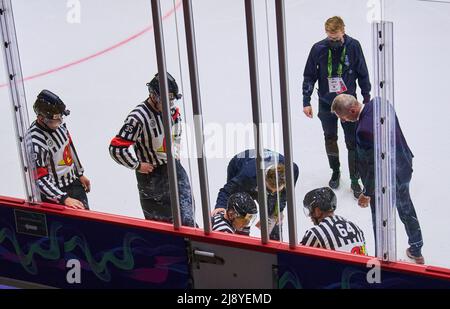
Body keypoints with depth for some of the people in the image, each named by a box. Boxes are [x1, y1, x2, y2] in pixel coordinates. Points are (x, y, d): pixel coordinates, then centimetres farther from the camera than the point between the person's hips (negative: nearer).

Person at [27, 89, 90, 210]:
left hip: (73, 182, 8)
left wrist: (80, 174, 19)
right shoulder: (36, 142, -29)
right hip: (54, 191, -8)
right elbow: (40, 179, -27)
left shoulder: (58, 124, -6)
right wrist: (64, 199, -30)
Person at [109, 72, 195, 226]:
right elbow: (117, 148, -28)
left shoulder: (172, 110, -3)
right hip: (151, 172, -6)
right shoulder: (138, 117, -26)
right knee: (155, 215, 5)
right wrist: (137, 165, -17)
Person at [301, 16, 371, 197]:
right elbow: (309, 76, -3)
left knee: (353, 143, 1)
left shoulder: (353, 46, -12)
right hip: (326, 103, 1)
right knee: (330, 140, 16)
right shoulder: (318, 49, -13)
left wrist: (367, 99, 4)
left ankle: (355, 181, 13)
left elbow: (363, 74, -1)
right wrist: (306, 102, -4)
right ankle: (335, 172, 37)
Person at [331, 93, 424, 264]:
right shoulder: (379, 102, -10)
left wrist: (367, 193, -13)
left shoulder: (364, 130, -35)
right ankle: (416, 251, 48)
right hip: (404, 166, 9)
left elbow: (374, 166, -27)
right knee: (406, 209, 29)